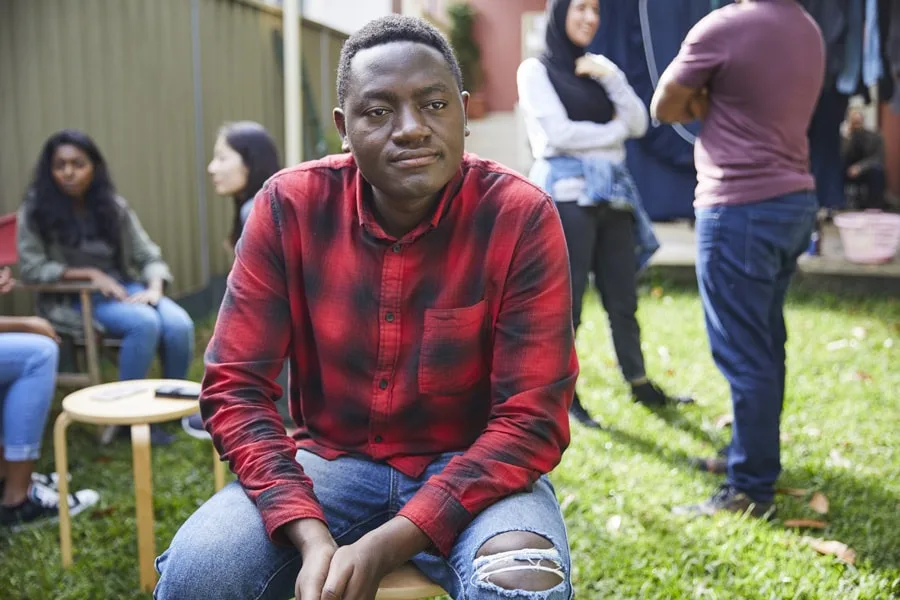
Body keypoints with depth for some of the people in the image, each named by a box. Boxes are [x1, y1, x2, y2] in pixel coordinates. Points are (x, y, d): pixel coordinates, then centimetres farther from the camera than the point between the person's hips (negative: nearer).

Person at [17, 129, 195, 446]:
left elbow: (148, 255, 6)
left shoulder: (113, 206, 7)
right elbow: (31, 268, -9)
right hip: (72, 298, -4)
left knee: (180, 325, -25)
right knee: (145, 323, -32)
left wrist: (155, 288, -15)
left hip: (123, 288, 4)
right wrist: (90, 274, -18)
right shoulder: (35, 210, -3)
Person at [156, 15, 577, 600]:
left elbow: (530, 420, -16)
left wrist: (388, 545, -26)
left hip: (473, 469, -1)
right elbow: (236, 387, -8)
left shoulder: (520, 218, -15)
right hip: (334, 461, 2)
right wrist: (312, 537, -23)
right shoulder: (290, 207, -10)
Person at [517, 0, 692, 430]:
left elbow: (639, 124, 9)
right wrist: (614, 129, 0)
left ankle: (639, 385, 22)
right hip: (568, 196, -6)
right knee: (567, 301, -2)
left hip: (612, 194, 6)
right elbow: (559, 134, -12)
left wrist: (611, 79, -3)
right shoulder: (536, 69, 0)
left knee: (623, 298, 10)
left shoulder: (598, 69, 18)